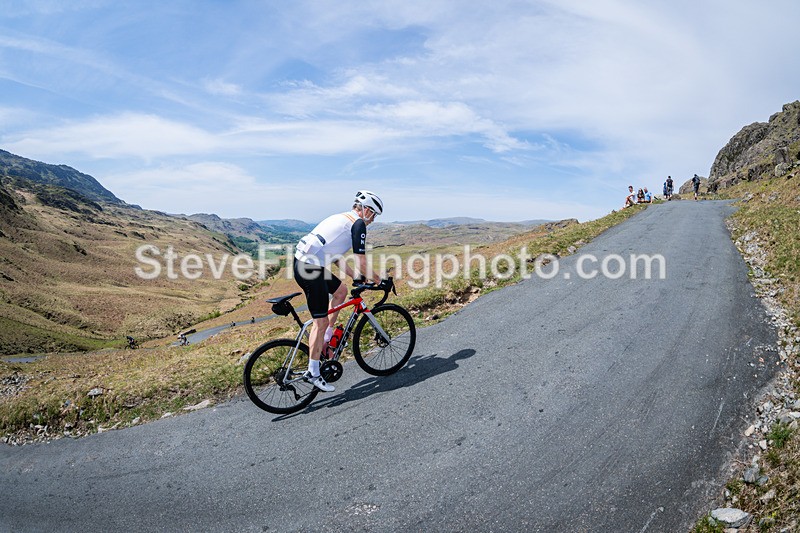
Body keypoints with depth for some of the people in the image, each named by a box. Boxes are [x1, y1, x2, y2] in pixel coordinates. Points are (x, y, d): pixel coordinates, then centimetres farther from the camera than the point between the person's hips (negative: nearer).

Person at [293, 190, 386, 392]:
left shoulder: (341, 218, 23)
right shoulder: (358, 223, -4)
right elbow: (361, 263, -7)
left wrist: (357, 278, 33)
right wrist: (380, 282, 7)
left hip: (301, 261, 10)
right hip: (311, 269, -9)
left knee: (341, 290, 24)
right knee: (321, 321, -1)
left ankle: (326, 337, 27)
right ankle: (313, 373, 10)